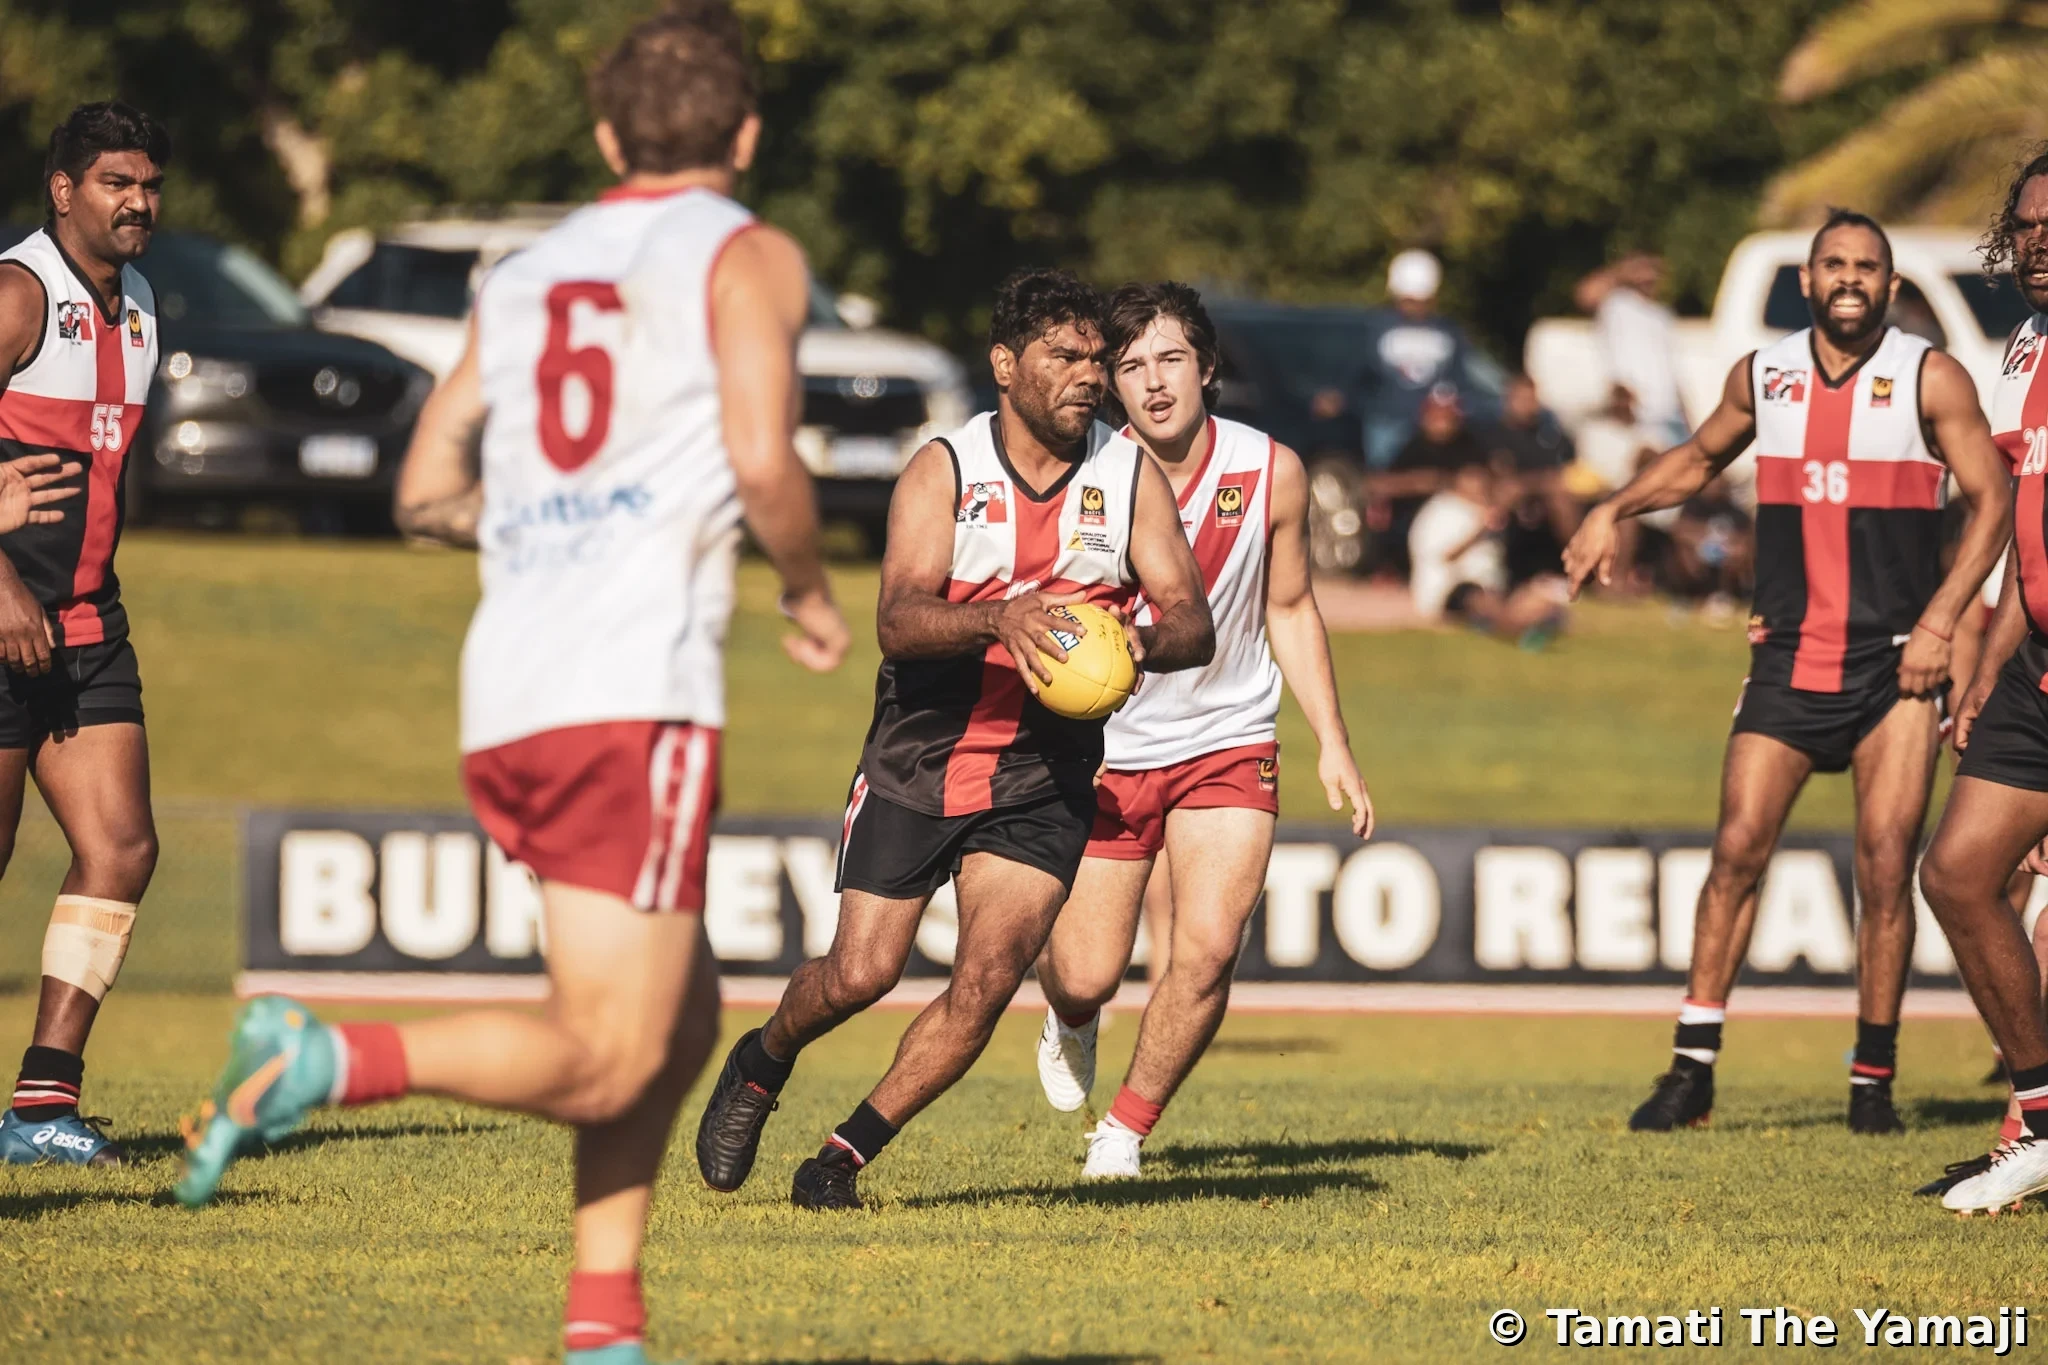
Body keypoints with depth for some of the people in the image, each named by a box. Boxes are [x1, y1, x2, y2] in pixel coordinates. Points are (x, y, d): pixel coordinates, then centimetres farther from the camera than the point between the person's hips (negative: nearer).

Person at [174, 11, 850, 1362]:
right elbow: (763, 462, -10)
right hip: (634, 694, -7)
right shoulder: (747, 255, 4)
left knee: (682, 1013, 17)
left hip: (506, 700, 7)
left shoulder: (524, 275, 21)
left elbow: (427, 493, 18)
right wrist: (811, 593, 8)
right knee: (605, 1064, -8)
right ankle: (319, 1062, -25)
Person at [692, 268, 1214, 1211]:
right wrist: (1000, 618, -40)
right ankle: (761, 1064, 30)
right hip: (917, 763, -2)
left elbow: (1193, 623, -8)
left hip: (1044, 779, 2)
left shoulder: (1131, 477, -1)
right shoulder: (943, 470, -8)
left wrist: (1143, 641, -32)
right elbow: (898, 621, -21)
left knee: (986, 983, -13)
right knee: (861, 973, -4)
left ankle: (845, 1156, 3)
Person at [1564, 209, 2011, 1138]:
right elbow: (1698, 459, 27)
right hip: (1788, 660, 3)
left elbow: (1991, 502, -2)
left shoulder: (1930, 380, -2)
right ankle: (1693, 1069, 1)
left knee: (1886, 867, -6)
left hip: (1894, 661, -3)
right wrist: (1612, 511, 13)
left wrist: (1940, 621, -12)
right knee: (1737, 851, -4)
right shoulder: (1762, 377, 8)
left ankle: (1873, 1083, 4)